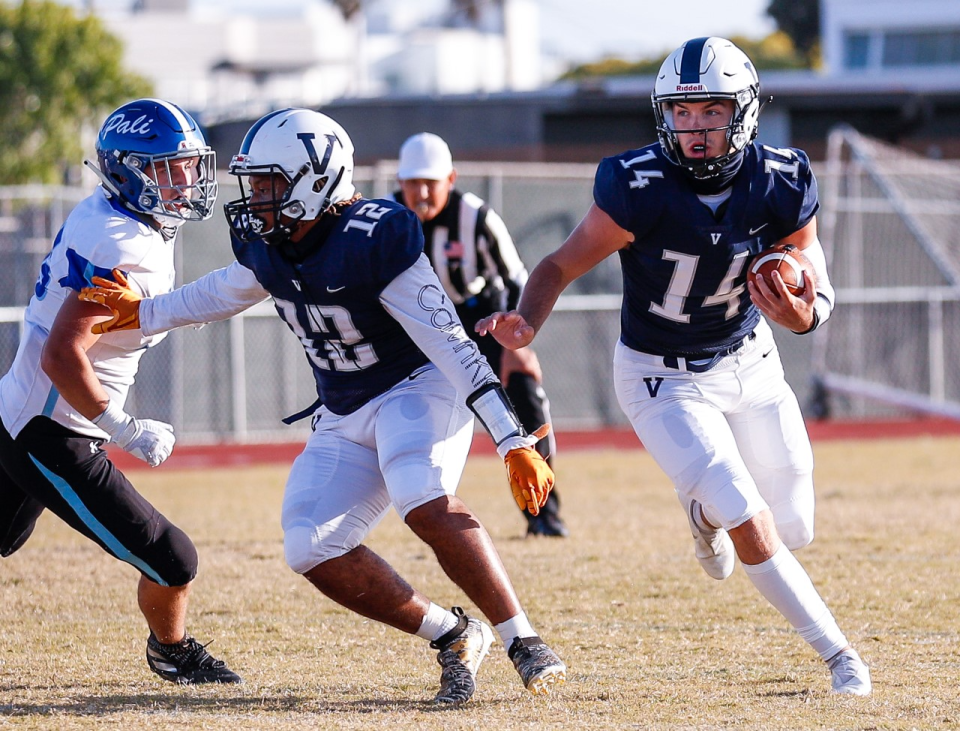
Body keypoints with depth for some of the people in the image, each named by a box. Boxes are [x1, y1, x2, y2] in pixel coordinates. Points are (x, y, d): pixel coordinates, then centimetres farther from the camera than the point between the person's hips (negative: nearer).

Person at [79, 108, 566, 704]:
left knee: (426, 504, -34)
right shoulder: (267, 247, -4)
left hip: (417, 388, -7)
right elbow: (230, 291, 22)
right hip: (345, 416, 8)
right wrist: (147, 313, 21)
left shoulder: (375, 241, -27)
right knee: (314, 550, -9)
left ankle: (524, 641, -24)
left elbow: (451, 346, -28)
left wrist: (516, 443, -30)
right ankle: (451, 637, 4)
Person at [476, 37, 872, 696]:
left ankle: (707, 511, 44)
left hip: (749, 362, 4)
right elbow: (561, 267, -19)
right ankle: (839, 654, 1)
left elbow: (819, 294, -9)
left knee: (793, 531, 11)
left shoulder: (781, 185, -18)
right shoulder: (640, 189, -28)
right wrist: (525, 325, -39)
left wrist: (798, 313, -33)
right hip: (665, 381, -4)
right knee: (752, 531, -16)